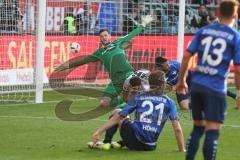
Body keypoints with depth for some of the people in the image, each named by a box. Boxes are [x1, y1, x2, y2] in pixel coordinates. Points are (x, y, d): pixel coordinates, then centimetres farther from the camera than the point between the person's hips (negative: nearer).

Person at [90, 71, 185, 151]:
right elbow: (177, 129, 1)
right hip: (150, 146, 1)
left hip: (134, 139, -1)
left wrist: (99, 132, 5)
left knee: (117, 112, 24)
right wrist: (181, 150, 9)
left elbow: (117, 117, 3)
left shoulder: (138, 98, 7)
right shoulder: (168, 102, 7)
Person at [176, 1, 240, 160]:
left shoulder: (203, 31, 9)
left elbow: (186, 56, 6)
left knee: (198, 127, 18)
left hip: (197, 85, 5)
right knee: (212, 131, -4)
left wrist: (181, 80, 15)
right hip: (216, 89, -5)